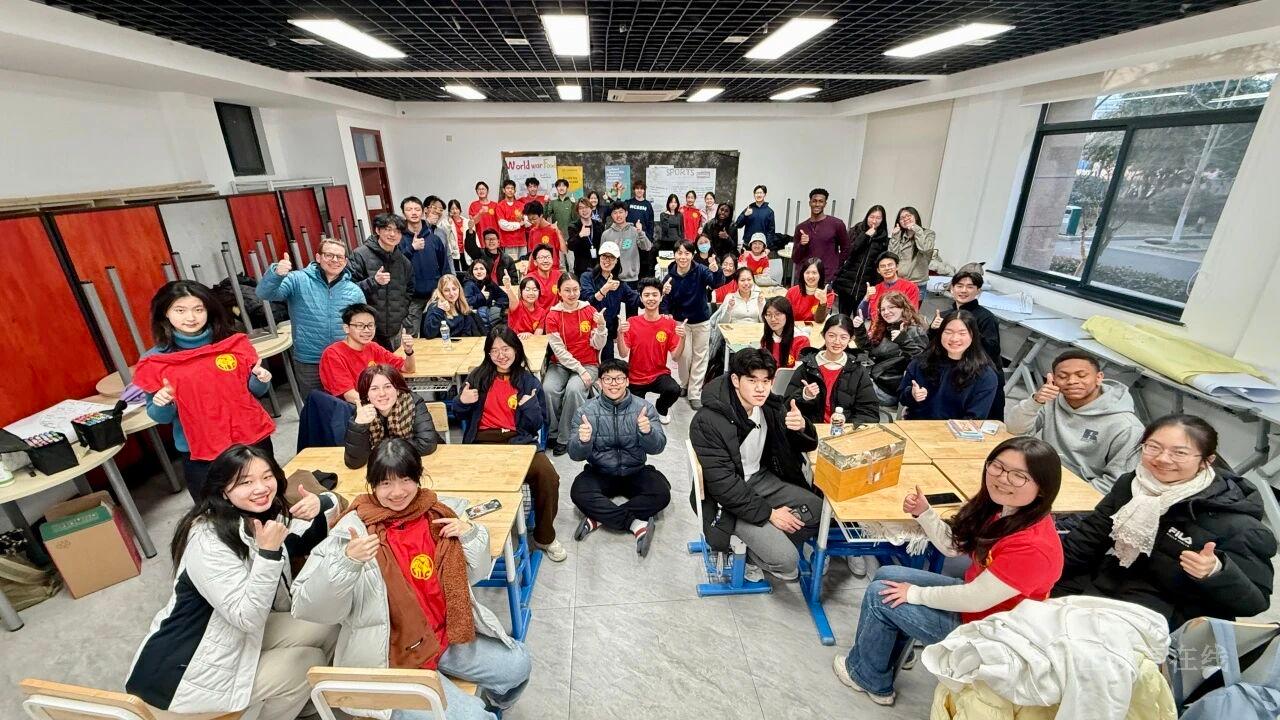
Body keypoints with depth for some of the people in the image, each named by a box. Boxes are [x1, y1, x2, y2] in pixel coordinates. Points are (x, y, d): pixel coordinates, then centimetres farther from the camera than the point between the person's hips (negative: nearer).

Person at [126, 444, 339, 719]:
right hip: (182, 671, -8)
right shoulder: (207, 541, -29)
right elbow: (248, 617, -30)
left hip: (235, 638, 8)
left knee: (326, 630, 2)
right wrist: (267, 553, -40)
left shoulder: (266, 515, -5)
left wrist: (320, 504, -22)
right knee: (310, 661, -5)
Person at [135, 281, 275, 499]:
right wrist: (162, 404, -19)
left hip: (252, 439, 1)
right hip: (200, 454, -1)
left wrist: (261, 380, -14)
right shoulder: (154, 362, -5)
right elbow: (161, 417, 1)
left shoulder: (235, 344, -4)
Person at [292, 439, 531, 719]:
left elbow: (475, 574, 6)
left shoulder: (440, 512, -3)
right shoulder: (354, 530, -15)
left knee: (517, 664, 5)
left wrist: (471, 535, -13)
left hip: (446, 634, 5)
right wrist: (346, 562, -34)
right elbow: (308, 607, -18)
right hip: (391, 657, -4)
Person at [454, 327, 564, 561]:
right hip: (484, 442, 0)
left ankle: (544, 537, -1)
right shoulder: (478, 376, 13)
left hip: (519, 441, 0)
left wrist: (530, 405, -9)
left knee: (548, 475, -27)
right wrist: (462, 401, -3)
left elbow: (539, 425, 10)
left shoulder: (528, 381, 11)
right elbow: (460, 416, 19)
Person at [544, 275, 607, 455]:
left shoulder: (590, 311, -1)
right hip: (561, 363, 1)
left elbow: (598, 345, -2)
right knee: (549, 389, -28)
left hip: (588, 364, -1)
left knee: (573, 389, -30)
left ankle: (565, 438, -13)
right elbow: (559, 350, -8)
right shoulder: (552, 316, -1)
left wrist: (601, 326, -20)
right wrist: (580, 370, -16)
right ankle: (554, 433, -6)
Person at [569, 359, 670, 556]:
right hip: (600, 473, 0)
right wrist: (582, 441, -38)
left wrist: (647, 431, -39)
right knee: (579, 492, -29)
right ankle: (636, 523, -21)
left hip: (635, 472, 1)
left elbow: (657, 447, -16)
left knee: (661, 493, -25)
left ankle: (599, 518, -18)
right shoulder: (587, 410, -9)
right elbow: (575, 455, -14)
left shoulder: (643, 407, -8)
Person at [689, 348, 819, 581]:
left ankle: (758, 547, 7)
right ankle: (754, 555, 16)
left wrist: (802, 427, -21)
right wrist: (767, 513, -19)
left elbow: (808, 446, 3)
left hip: (763, 479, 7)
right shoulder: (708, 421, -25)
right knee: (787, 562, -17)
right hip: (729, 498, -7)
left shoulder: (770, 406, -6)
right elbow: (722, 484, -23)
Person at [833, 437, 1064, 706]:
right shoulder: (1000, 508, -8)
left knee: (879, 595, -6)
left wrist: (915, 593, -14)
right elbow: (952, 546, 2)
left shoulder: (1033, 545, -34)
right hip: (974, 593, 8)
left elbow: (974, 599, -28)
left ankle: (865, 676, 21)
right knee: (886, 575, 9)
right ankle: (882, 671, 23)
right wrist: (923, 512, -14)